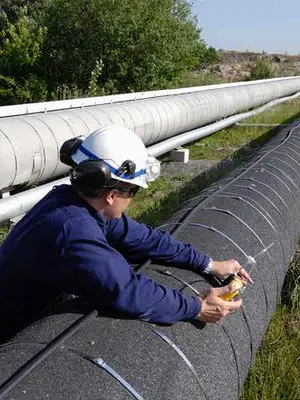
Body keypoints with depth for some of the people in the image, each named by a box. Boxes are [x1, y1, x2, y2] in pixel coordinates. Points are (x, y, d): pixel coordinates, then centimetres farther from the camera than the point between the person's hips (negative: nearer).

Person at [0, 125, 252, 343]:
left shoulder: (73, 199, -8)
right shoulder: (73, 230, -34)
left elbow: (143, 238, -3)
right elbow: (129, 293, -35)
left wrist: (210, 265, -3)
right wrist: (197, 308, -23)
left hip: (38, 311, 7)